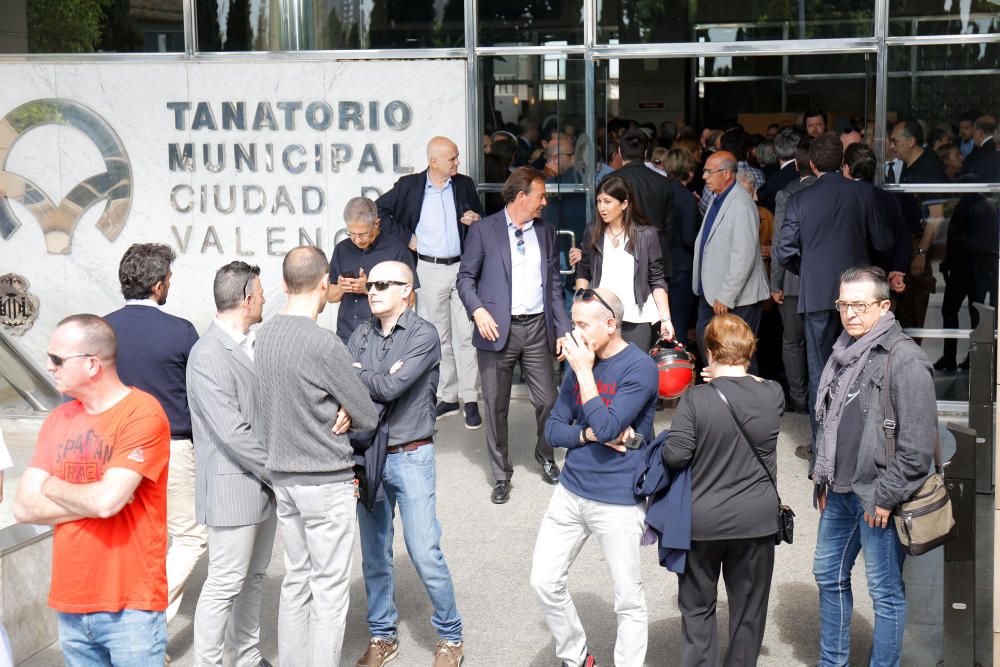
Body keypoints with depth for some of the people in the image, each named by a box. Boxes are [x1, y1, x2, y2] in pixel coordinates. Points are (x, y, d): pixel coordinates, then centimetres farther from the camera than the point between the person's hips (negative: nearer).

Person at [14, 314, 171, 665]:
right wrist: (93, 501, -11)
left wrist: (52, 486, -4)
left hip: (130, 606, -6)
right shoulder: (58, 419, 8)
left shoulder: (142, 413, -12)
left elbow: (106, 500, -22)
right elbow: (23, 508, 2)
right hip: (70, 606, 6)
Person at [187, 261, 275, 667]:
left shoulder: (253, 344, 10)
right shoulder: (208, 356, -18)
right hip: (232, 486, -9)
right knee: (225, 585, -2)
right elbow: (232, 434, -22)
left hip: (263, 483, 9)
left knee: (254, 577, 18)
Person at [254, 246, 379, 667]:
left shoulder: (264, 336, 3)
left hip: (282, 476, 7)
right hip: (326, 480, -7)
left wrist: (332, 414, -3)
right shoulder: (322, 344, -20)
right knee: (330, 588, 2)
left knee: (296, 580, 17)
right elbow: (368, 418, -11)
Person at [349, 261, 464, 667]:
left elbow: (390, 388, -19)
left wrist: (354, 374, -8)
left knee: (424, 553, -4)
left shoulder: (423, 335, -8)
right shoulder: (361, 336, 8)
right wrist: (379, 379, -22)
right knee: (374, 553, 11)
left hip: (410, 456, -5)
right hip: (369, 454, 5)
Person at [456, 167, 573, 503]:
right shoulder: (484, 230, 0)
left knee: (547, 400, 3)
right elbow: (466, 277, 1)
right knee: (496, 406, 4)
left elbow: (554, 284, 14)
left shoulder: (545, 232, 13)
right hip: (498, 328, -3)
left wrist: (563, 328, 8)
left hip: (537, 328, 3)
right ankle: (501, 473, 17)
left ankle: (545, 456, 29)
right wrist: (478, 310, -15)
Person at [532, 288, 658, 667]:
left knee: (629, 601, 4)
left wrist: (584, 371, -19)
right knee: (544, 581, 10)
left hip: (618, 501, -6)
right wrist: (591, 434, -13)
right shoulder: (579, 363, 5)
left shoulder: (639, 368, -14)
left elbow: (607, 427, -24)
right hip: (571, 492, 7)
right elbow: (553, 429, 6)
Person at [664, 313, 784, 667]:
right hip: (756, 519, 2)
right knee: (749, 608, 16)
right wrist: (735, 379, 17)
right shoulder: (773, 394, -7)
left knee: (698, 606, 16)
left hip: (702, 522, -2)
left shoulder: (696, 399, -16)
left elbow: (674, 455, -18)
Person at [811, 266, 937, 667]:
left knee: (885, 591, 2)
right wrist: (821, 477, 17)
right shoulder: (843, 354, 10)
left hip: (878, 498, -9)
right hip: (839, 493, 9)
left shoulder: (905, 359, -15)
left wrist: (886, 496, -17)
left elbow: (918, 443, -18)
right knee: (829, 576, 18)